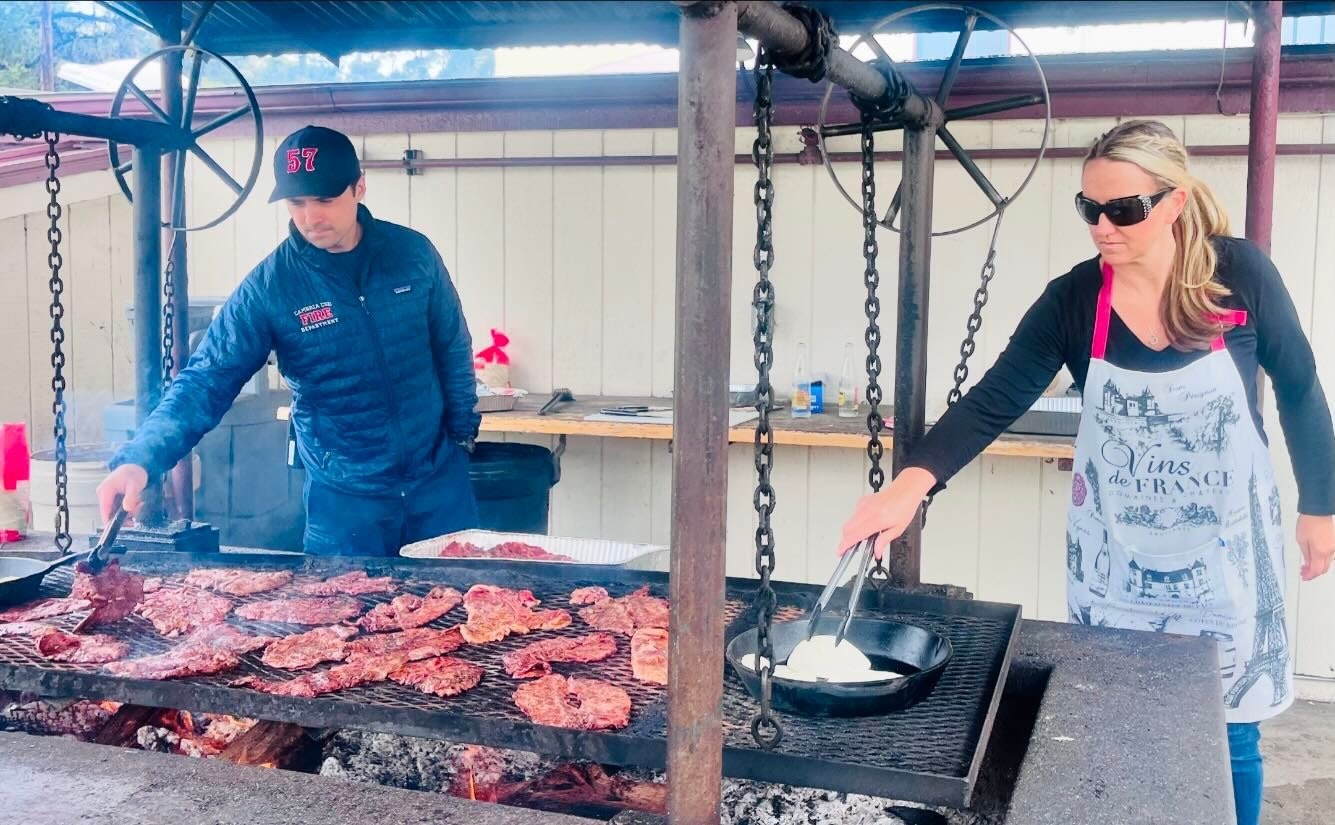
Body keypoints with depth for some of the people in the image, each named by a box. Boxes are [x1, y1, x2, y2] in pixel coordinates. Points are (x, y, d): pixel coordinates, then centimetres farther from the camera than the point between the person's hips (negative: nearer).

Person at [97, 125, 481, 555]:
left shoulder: (413, 252, -6)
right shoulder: (268, 286, -12)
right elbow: (207, 381, -16)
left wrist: (463, 431, 9)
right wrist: (138, 459, -30)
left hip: (438, 479, 2)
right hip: (344, 496, -2)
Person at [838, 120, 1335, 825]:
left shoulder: (1241, 275, -13)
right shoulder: (1073, 299, -13)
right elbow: (993, 401, -19)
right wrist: (912, 482, -35)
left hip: (1225, 547, 0)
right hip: (1115, 553, 1)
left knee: (1227, 734, 9)